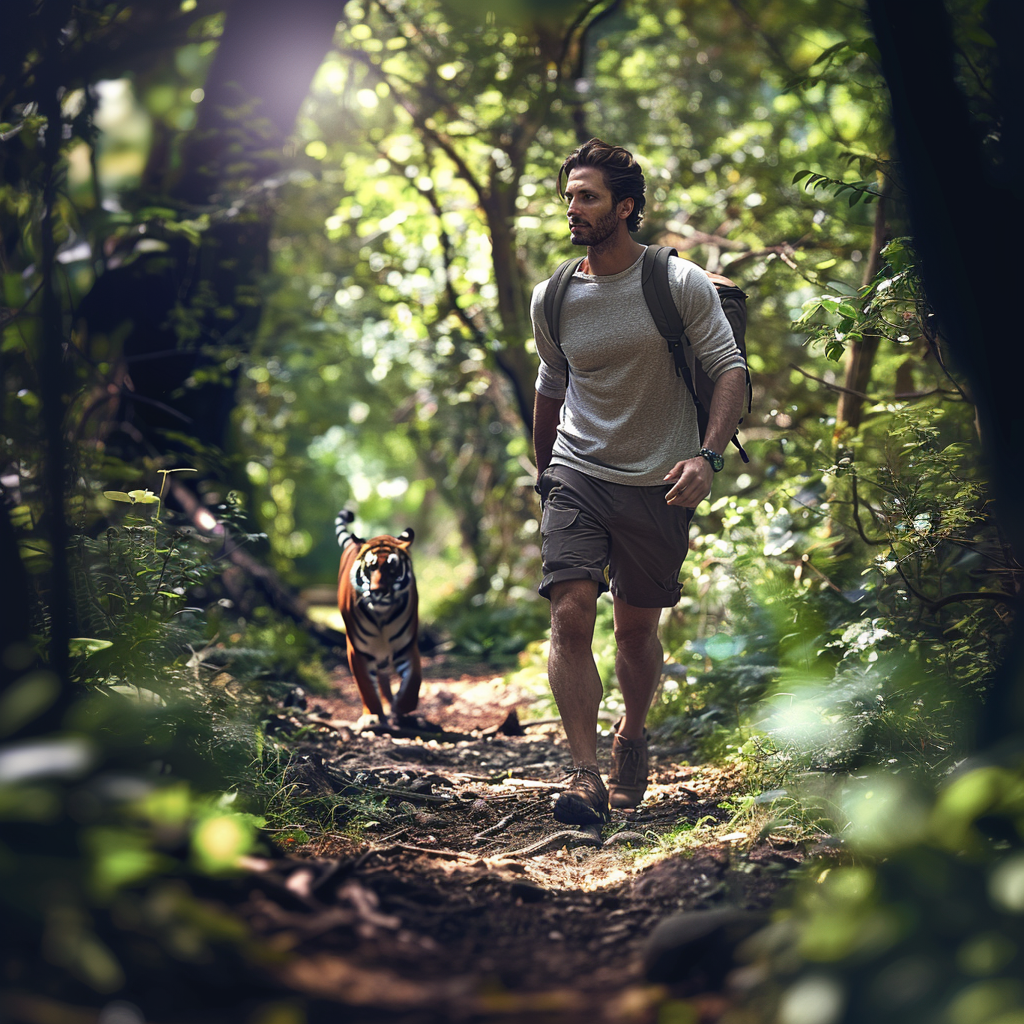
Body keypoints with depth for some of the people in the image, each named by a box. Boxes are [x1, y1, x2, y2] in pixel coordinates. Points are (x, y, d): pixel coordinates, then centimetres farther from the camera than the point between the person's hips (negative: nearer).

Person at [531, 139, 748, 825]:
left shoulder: (681, 284, -6)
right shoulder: (552, 299, 4)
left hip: (658, 484, -2)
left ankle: (633, 736, 37)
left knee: (637, 628, 8)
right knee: (571, 614, -16)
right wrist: (543, 474, 25)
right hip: (577, 474, 2)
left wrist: (707, 456, -21)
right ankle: (586, 775, -15)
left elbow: (731, 369, -6)